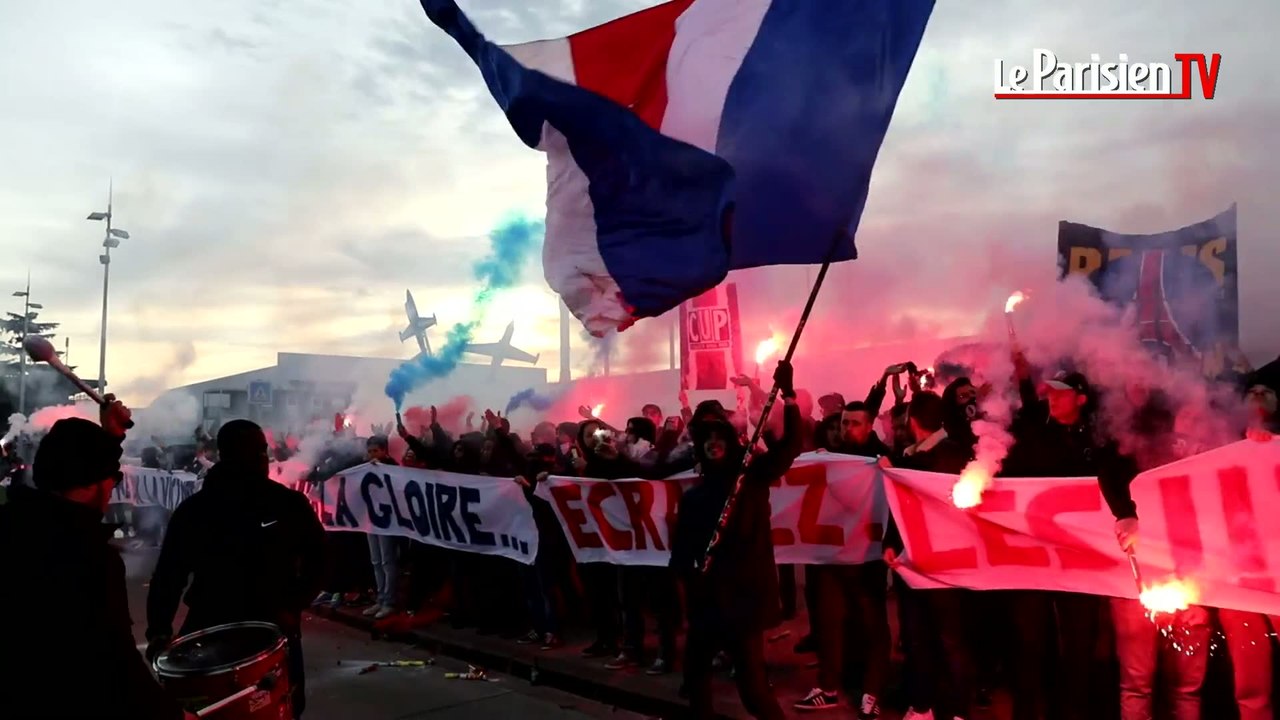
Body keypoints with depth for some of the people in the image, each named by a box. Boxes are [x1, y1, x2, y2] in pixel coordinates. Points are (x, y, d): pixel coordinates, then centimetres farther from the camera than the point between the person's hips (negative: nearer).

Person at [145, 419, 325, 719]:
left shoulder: (289, 504, -5)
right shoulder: (194, 511, -4)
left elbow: (318, 558, 0)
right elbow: (169, 572, 0)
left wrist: (293, 607, -13)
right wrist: (159, 631, -11)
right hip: (209, 632, 0)